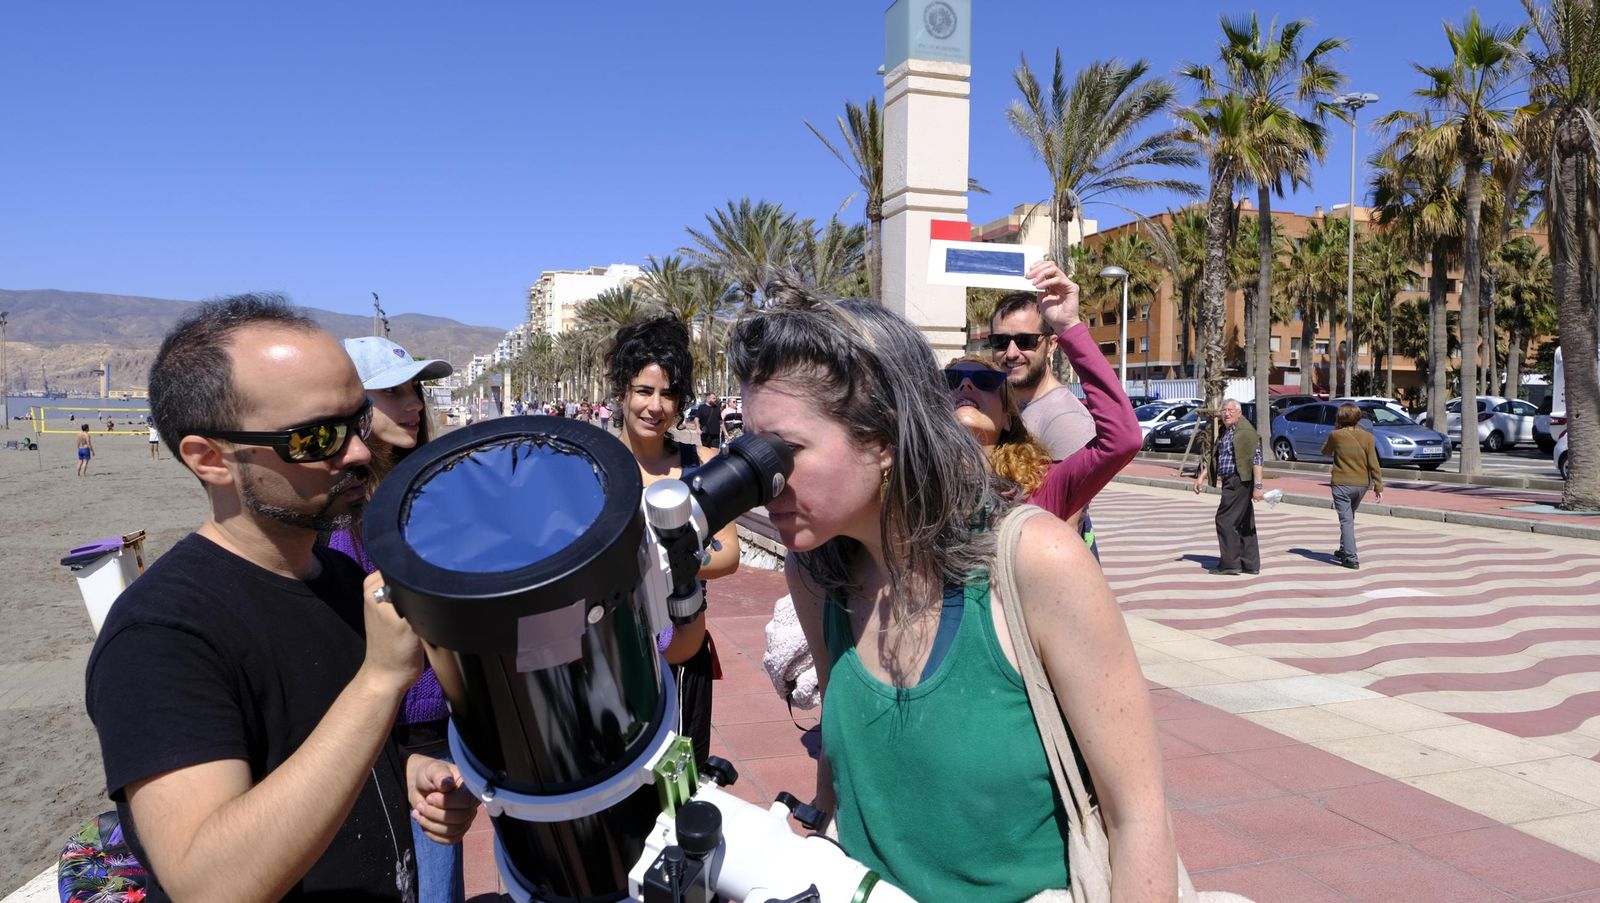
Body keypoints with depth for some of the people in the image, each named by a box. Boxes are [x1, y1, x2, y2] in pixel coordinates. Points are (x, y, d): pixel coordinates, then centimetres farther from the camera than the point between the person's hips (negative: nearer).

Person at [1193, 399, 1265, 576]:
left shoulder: (1245, 431, -12)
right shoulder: (1224, 432, 17)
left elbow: (1256, 459, -19)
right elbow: (1213, 456, 24)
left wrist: (1258, 485, -25)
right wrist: (1202, 476, 17)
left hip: (1239, 482, -10)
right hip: (1231, 482, 10)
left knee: (1225, 520, -8)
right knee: (1244, 523, 12)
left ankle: (1229, 564, -3)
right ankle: (1251, 564, 18)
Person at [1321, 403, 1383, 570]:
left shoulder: (1336, 436, -8)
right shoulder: (1367, 437, -2)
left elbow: (1325, 451, 12)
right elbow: (1374, 464, -3)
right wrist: (1378, 486, 1)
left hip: (1342, 484, -4)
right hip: (1362, 484, 4)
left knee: (1346, 520, -4)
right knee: (1349, 518, 22)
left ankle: (1351, 559, -12)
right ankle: (1344, 551, 34)